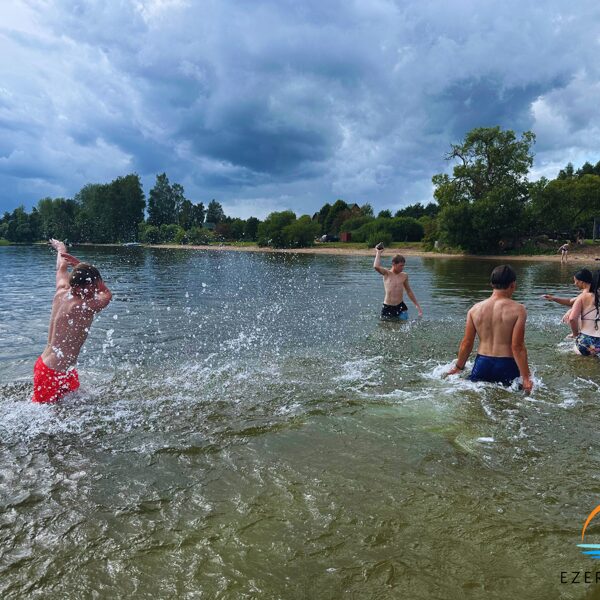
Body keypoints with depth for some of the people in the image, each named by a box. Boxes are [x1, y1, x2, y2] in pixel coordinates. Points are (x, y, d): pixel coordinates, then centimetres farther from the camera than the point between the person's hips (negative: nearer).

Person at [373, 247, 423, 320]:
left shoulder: (404, 276, 8)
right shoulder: (387, 273, -3)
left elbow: (409, 292, 19)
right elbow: (376, 267, -24)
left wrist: (417, 306, 20)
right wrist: (378, 253, -11)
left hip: (400, 307, 3)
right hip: (387, 308, -3)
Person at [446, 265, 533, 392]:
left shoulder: (475, 309, 3)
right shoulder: (518, 310, -7)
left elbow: (466, 343, 6)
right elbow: (517, 347, -12)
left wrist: (458, 367, 18)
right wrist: (526, 377, -7)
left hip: (482, 363, 3)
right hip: (506, 366, -3)